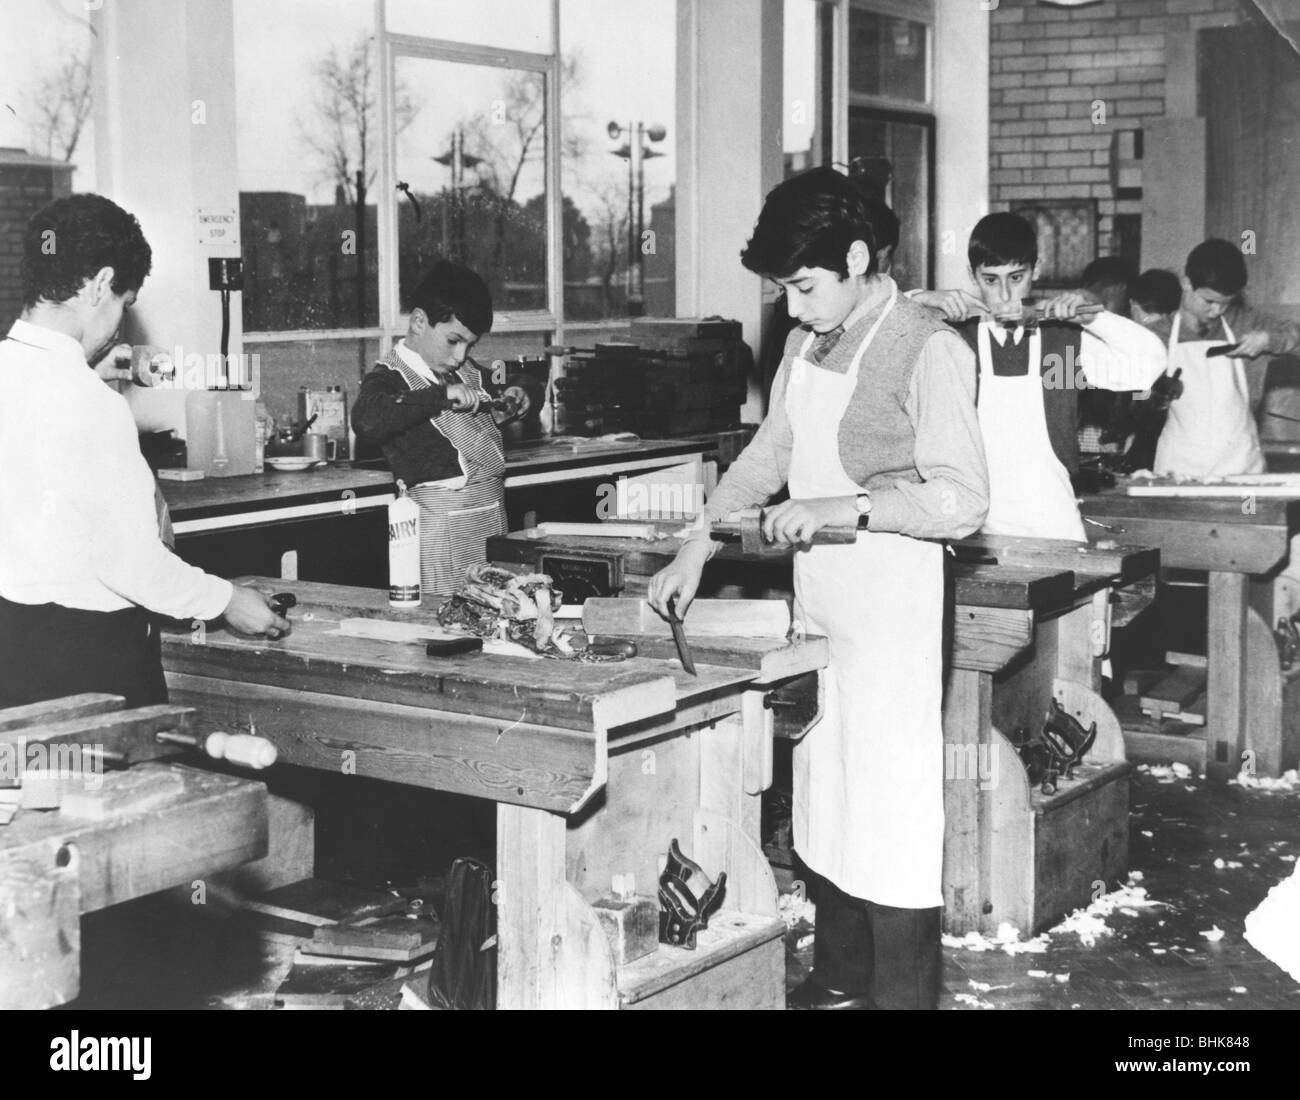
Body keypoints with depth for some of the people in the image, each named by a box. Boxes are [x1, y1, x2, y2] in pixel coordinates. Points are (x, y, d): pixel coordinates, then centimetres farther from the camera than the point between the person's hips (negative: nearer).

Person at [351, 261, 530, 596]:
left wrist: (508, 402, 12)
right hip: (442, 525, -7)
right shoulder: (390, 377, -10)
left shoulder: (466, 371, 12)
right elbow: (366, 421, -34)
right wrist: (442, 394, -30)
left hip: (493, 516, 7)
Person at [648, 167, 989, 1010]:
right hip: (816, 608, 8)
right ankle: (840, 979, 29)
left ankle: (903, 994, 8)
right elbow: (767, 455, 18)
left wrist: (847, 506, -24)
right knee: (822, 798, 15)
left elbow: (963, 501, -18)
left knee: (889, 810, -3)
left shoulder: (928, 351, -14)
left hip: (890, 615, -8)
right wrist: (699, 545, 9)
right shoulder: (809, 343, 10)